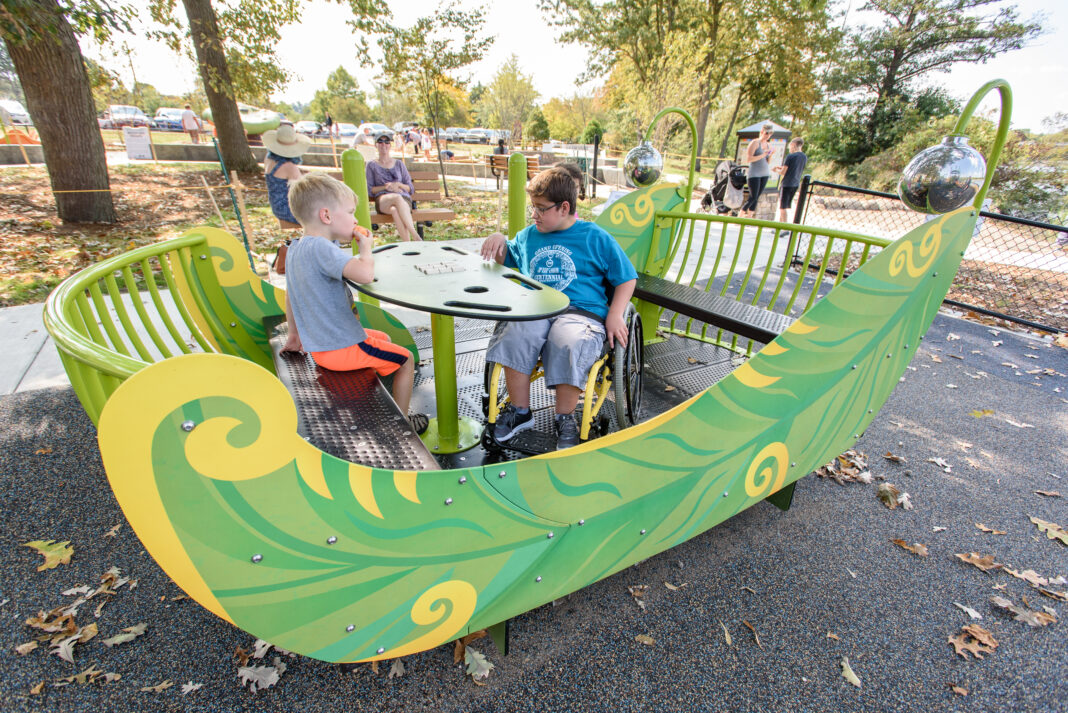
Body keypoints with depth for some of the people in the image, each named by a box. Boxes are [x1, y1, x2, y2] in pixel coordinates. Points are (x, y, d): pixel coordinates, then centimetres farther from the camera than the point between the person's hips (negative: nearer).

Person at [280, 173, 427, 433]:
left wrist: (295, 335, 27)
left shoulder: (296, 248, 7)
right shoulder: (321, 248, -25)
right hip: (342, 348, -10)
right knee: (405, 359, 6)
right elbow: (365, 274, -40)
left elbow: (289, 293, 17)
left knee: (384, 339, 30)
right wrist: (366, 247, -18)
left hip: (319, 345, 10)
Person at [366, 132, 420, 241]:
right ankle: (415, 236, -50)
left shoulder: (399, 164, 23)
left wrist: (399, 184, -2)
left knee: (395, 210, -38)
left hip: (404, 199, 1)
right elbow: (369, 190, 11)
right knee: (397, 197, -39)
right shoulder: (372, 165, 19)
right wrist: (385, 187, -4)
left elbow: (411, 188, 19)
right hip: (382, 200, -1)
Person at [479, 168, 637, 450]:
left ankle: (565, 419, -13)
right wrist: (499, 240, 14)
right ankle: (519, 411, -13)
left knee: (569, 344, -36)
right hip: (534, 310, 3)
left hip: (582, 312, -3)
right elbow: (508, 260, 38)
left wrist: (615, 316, -3)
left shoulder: (595, 237, 10)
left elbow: (626, 278, 11)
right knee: (514, 334, -31)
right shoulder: (529, 235, 22)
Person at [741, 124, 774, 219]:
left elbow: (768, 162, 17)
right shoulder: (754, 142, -6)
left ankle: (749, 217, 9)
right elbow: (748, 159, -14)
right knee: (753, 198, -11)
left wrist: (770, 155, -2)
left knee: (756, 197, 5)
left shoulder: (768, 145, 14)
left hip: (765, 174, 7)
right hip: (754, 174, -7)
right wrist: (762, 155, -17)